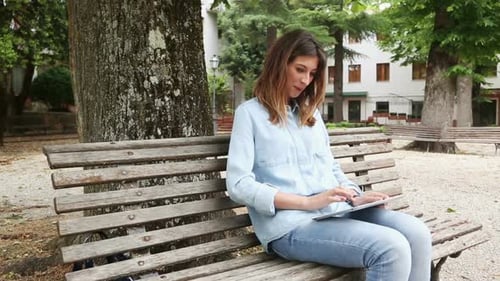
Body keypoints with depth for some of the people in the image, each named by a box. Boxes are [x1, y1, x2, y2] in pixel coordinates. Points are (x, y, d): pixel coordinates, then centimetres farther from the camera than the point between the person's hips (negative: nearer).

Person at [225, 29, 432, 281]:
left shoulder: (311, 112, 23)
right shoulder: (250, 112, 2)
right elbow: (238, 184, -8)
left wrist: (356, 197, 2)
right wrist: (308, 202, -16)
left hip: (338, 212, 7)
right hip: (291, 224, -6)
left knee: (416, 233, -17)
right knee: (392, 249, -26)